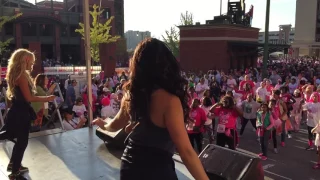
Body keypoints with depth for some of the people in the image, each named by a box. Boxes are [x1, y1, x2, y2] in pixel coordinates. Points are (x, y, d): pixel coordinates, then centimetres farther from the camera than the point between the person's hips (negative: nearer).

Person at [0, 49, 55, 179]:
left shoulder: (17, 74, 11)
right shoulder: (21, 75, -19)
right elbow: (29, 98, -22)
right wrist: (47, 98, -15)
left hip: (19, 111, 10)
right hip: (21, 112, -10)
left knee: (21, 140, 23)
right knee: (22, 141, 1)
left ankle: (13, 164, 40)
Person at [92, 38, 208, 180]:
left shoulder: (131, 94, -2)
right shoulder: (168, 100, -22)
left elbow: (116, 125, 18)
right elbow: (186, 151, -22)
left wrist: (104, 125, 39)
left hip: (130, 165, 6)